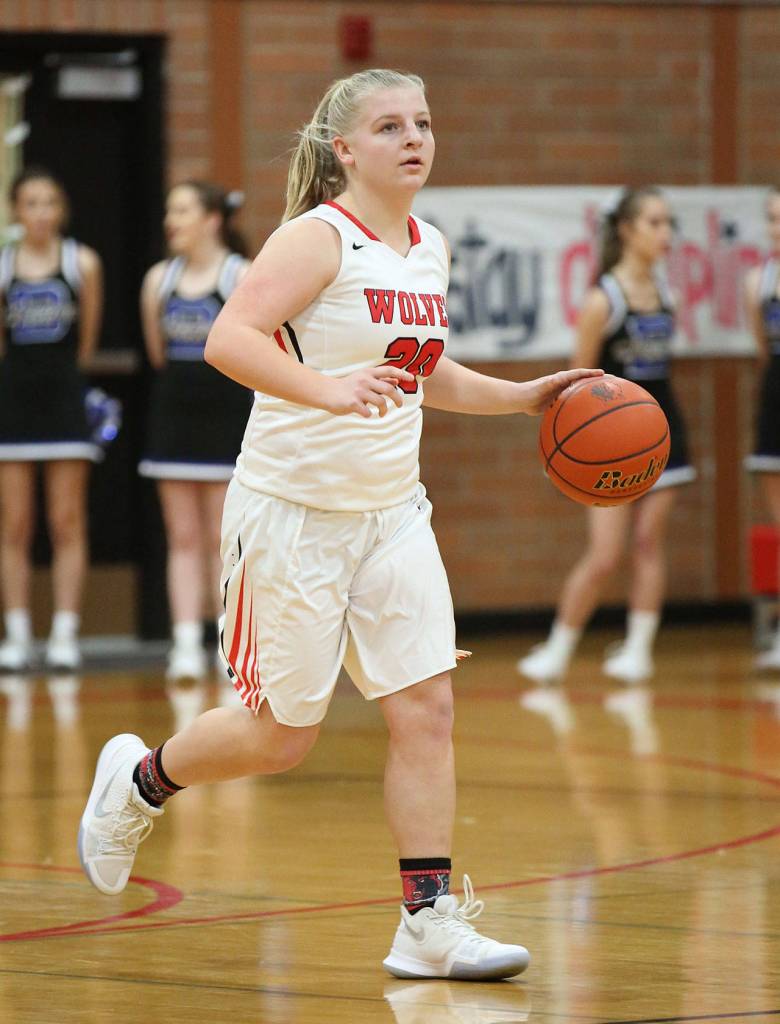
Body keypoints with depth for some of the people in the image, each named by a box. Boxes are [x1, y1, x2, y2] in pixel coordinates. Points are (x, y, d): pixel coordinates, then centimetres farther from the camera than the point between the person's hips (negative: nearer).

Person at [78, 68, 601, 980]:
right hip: (293, 511, -7)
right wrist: (327, 390, -44)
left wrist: (524, 398, 14)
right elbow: (229, 340, -30)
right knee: (282, 734, 4)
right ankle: (138, 781, 31)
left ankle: (430, 923, -3)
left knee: (426, 707, -5)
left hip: (391, 512, 7)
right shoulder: (318, 239, -15)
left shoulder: (428, 249, 9)